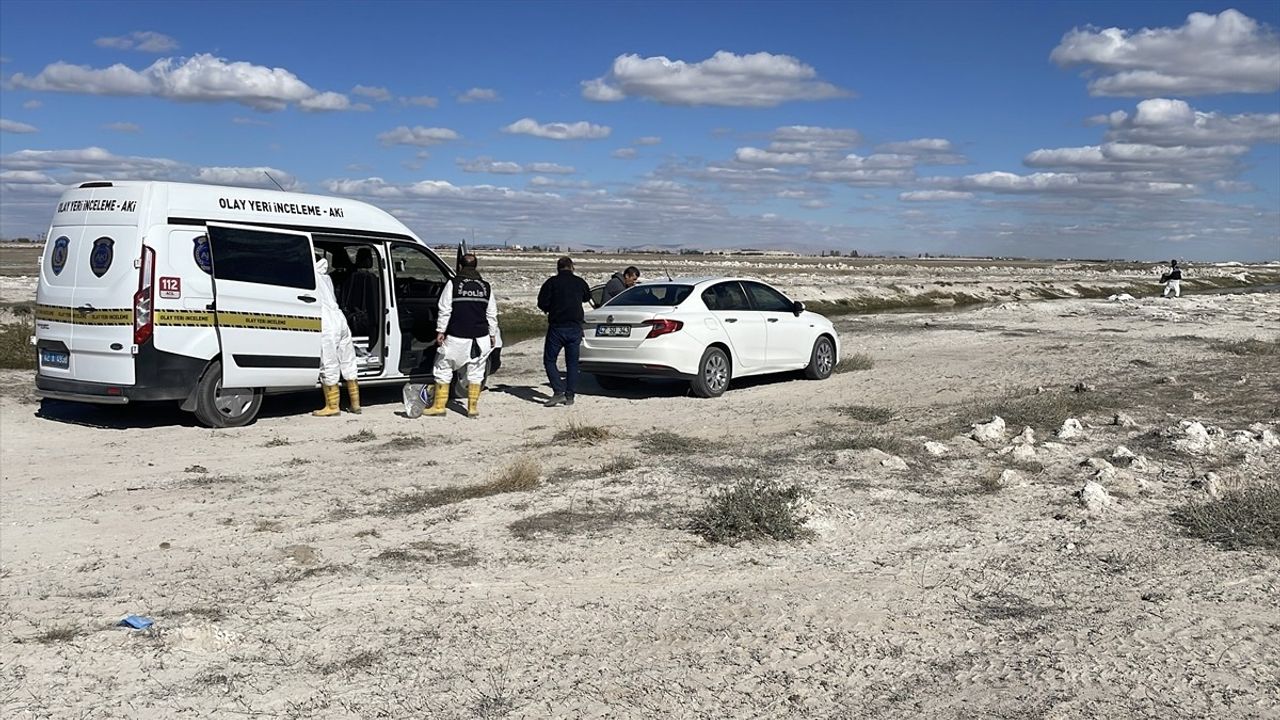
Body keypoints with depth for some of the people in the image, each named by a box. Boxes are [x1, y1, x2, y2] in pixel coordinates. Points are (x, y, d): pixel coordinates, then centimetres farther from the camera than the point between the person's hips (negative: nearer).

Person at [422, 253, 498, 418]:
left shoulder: (453, 284, -4)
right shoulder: (486, 287, 7)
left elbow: (445, 310, -6)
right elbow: (492, 314, 11)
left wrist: (440, 331, 0)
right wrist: (492, 334, 18)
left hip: (456, 338, -3)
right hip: (480, 337, 3)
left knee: (443, 370, 8)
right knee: (475, 373, 10)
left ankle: (439, 406, 9)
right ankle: (473, 407, 10)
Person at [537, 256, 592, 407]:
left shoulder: (552, 282, -6)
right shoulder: (580, 282, 4)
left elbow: (542, 303, -8)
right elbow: (587, 297, 22)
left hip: (557, 327, -3)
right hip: (575, 328, 3)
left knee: (549, 360, 5)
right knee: (572, 363, 11)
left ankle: (559, 391, -10)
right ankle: (570, 396, 9)